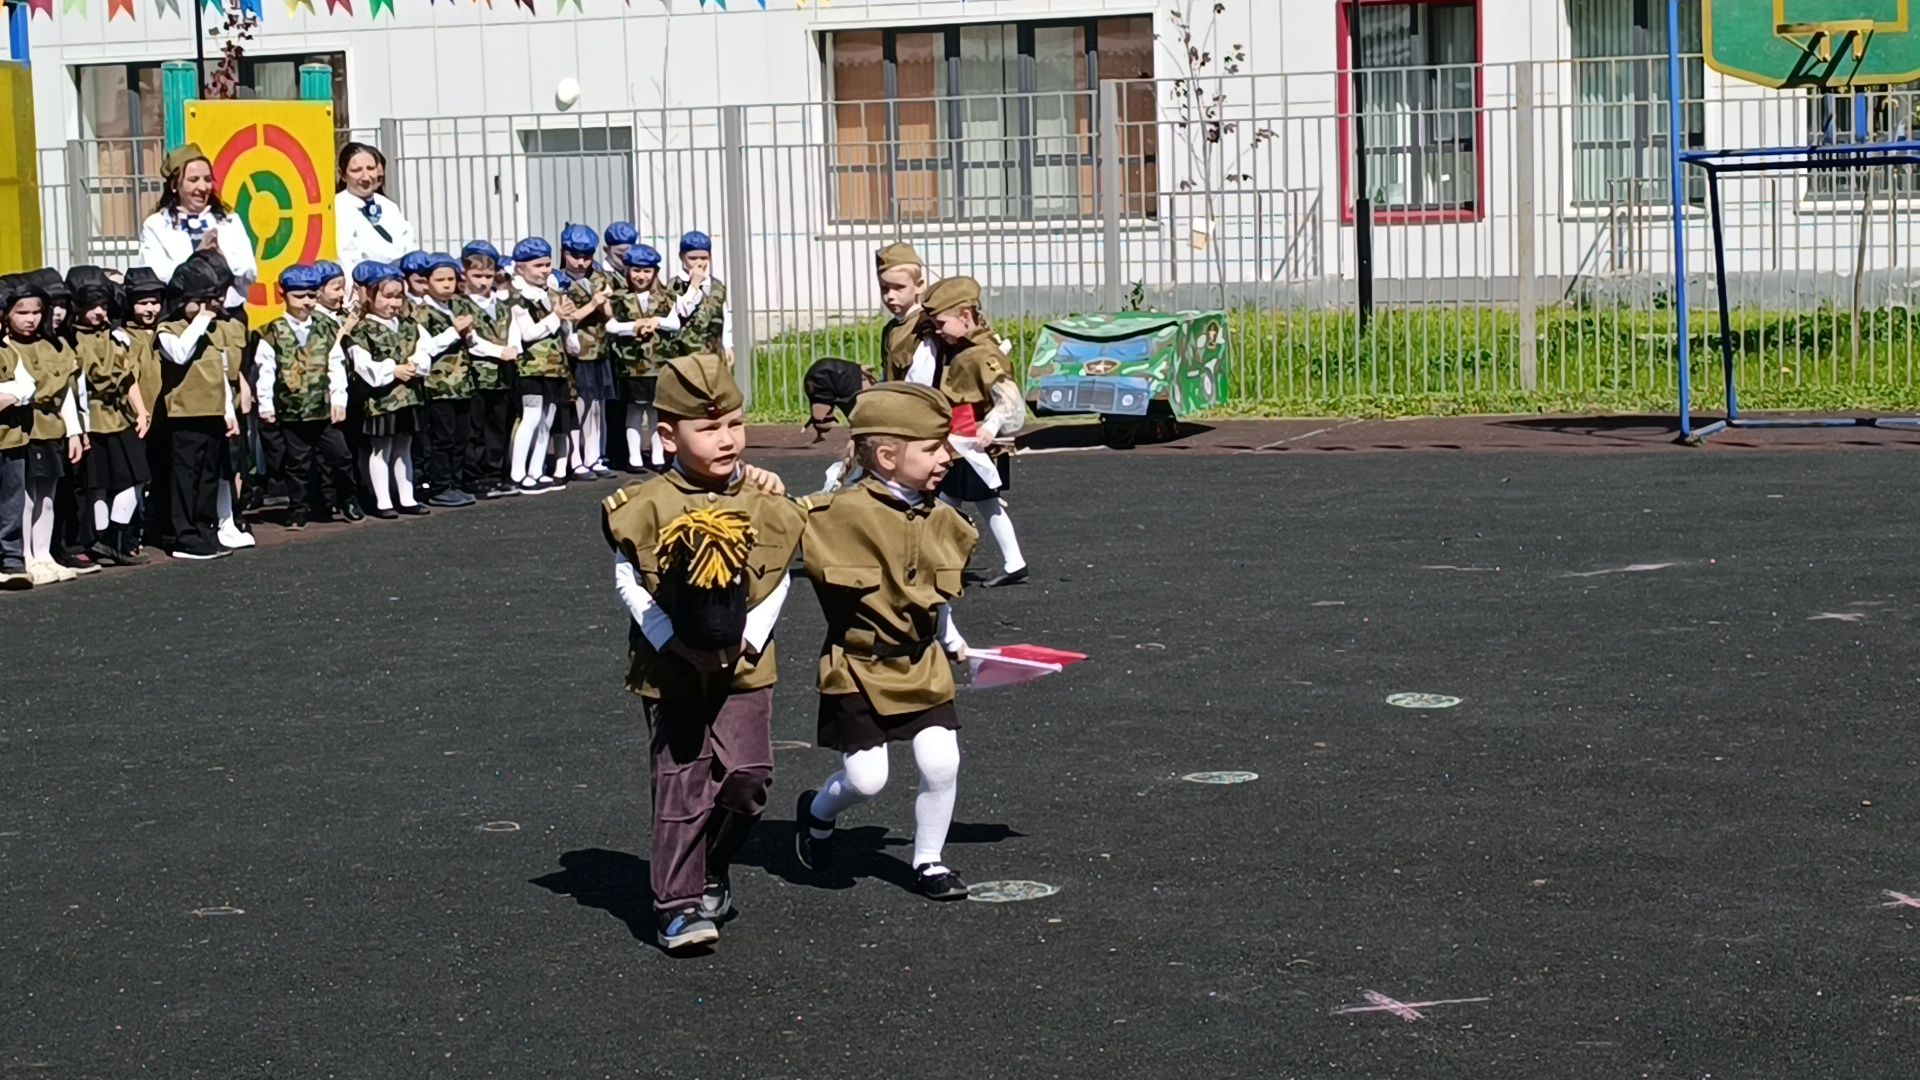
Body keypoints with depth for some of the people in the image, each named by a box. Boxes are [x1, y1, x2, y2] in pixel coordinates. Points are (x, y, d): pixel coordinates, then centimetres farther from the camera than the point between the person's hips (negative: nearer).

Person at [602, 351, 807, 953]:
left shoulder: (764, 506, -1)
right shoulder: (649, 507, -9)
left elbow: (779, 579, 4)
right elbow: (627, 582, -5)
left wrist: (749, 638, -10)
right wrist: (676, 642, -13)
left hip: (743, 667, 2)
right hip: (671, 671, -2)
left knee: (746, 777, -4)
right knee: (682, 786, -1)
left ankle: (712, 870, 21)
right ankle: (680, 904, 5)